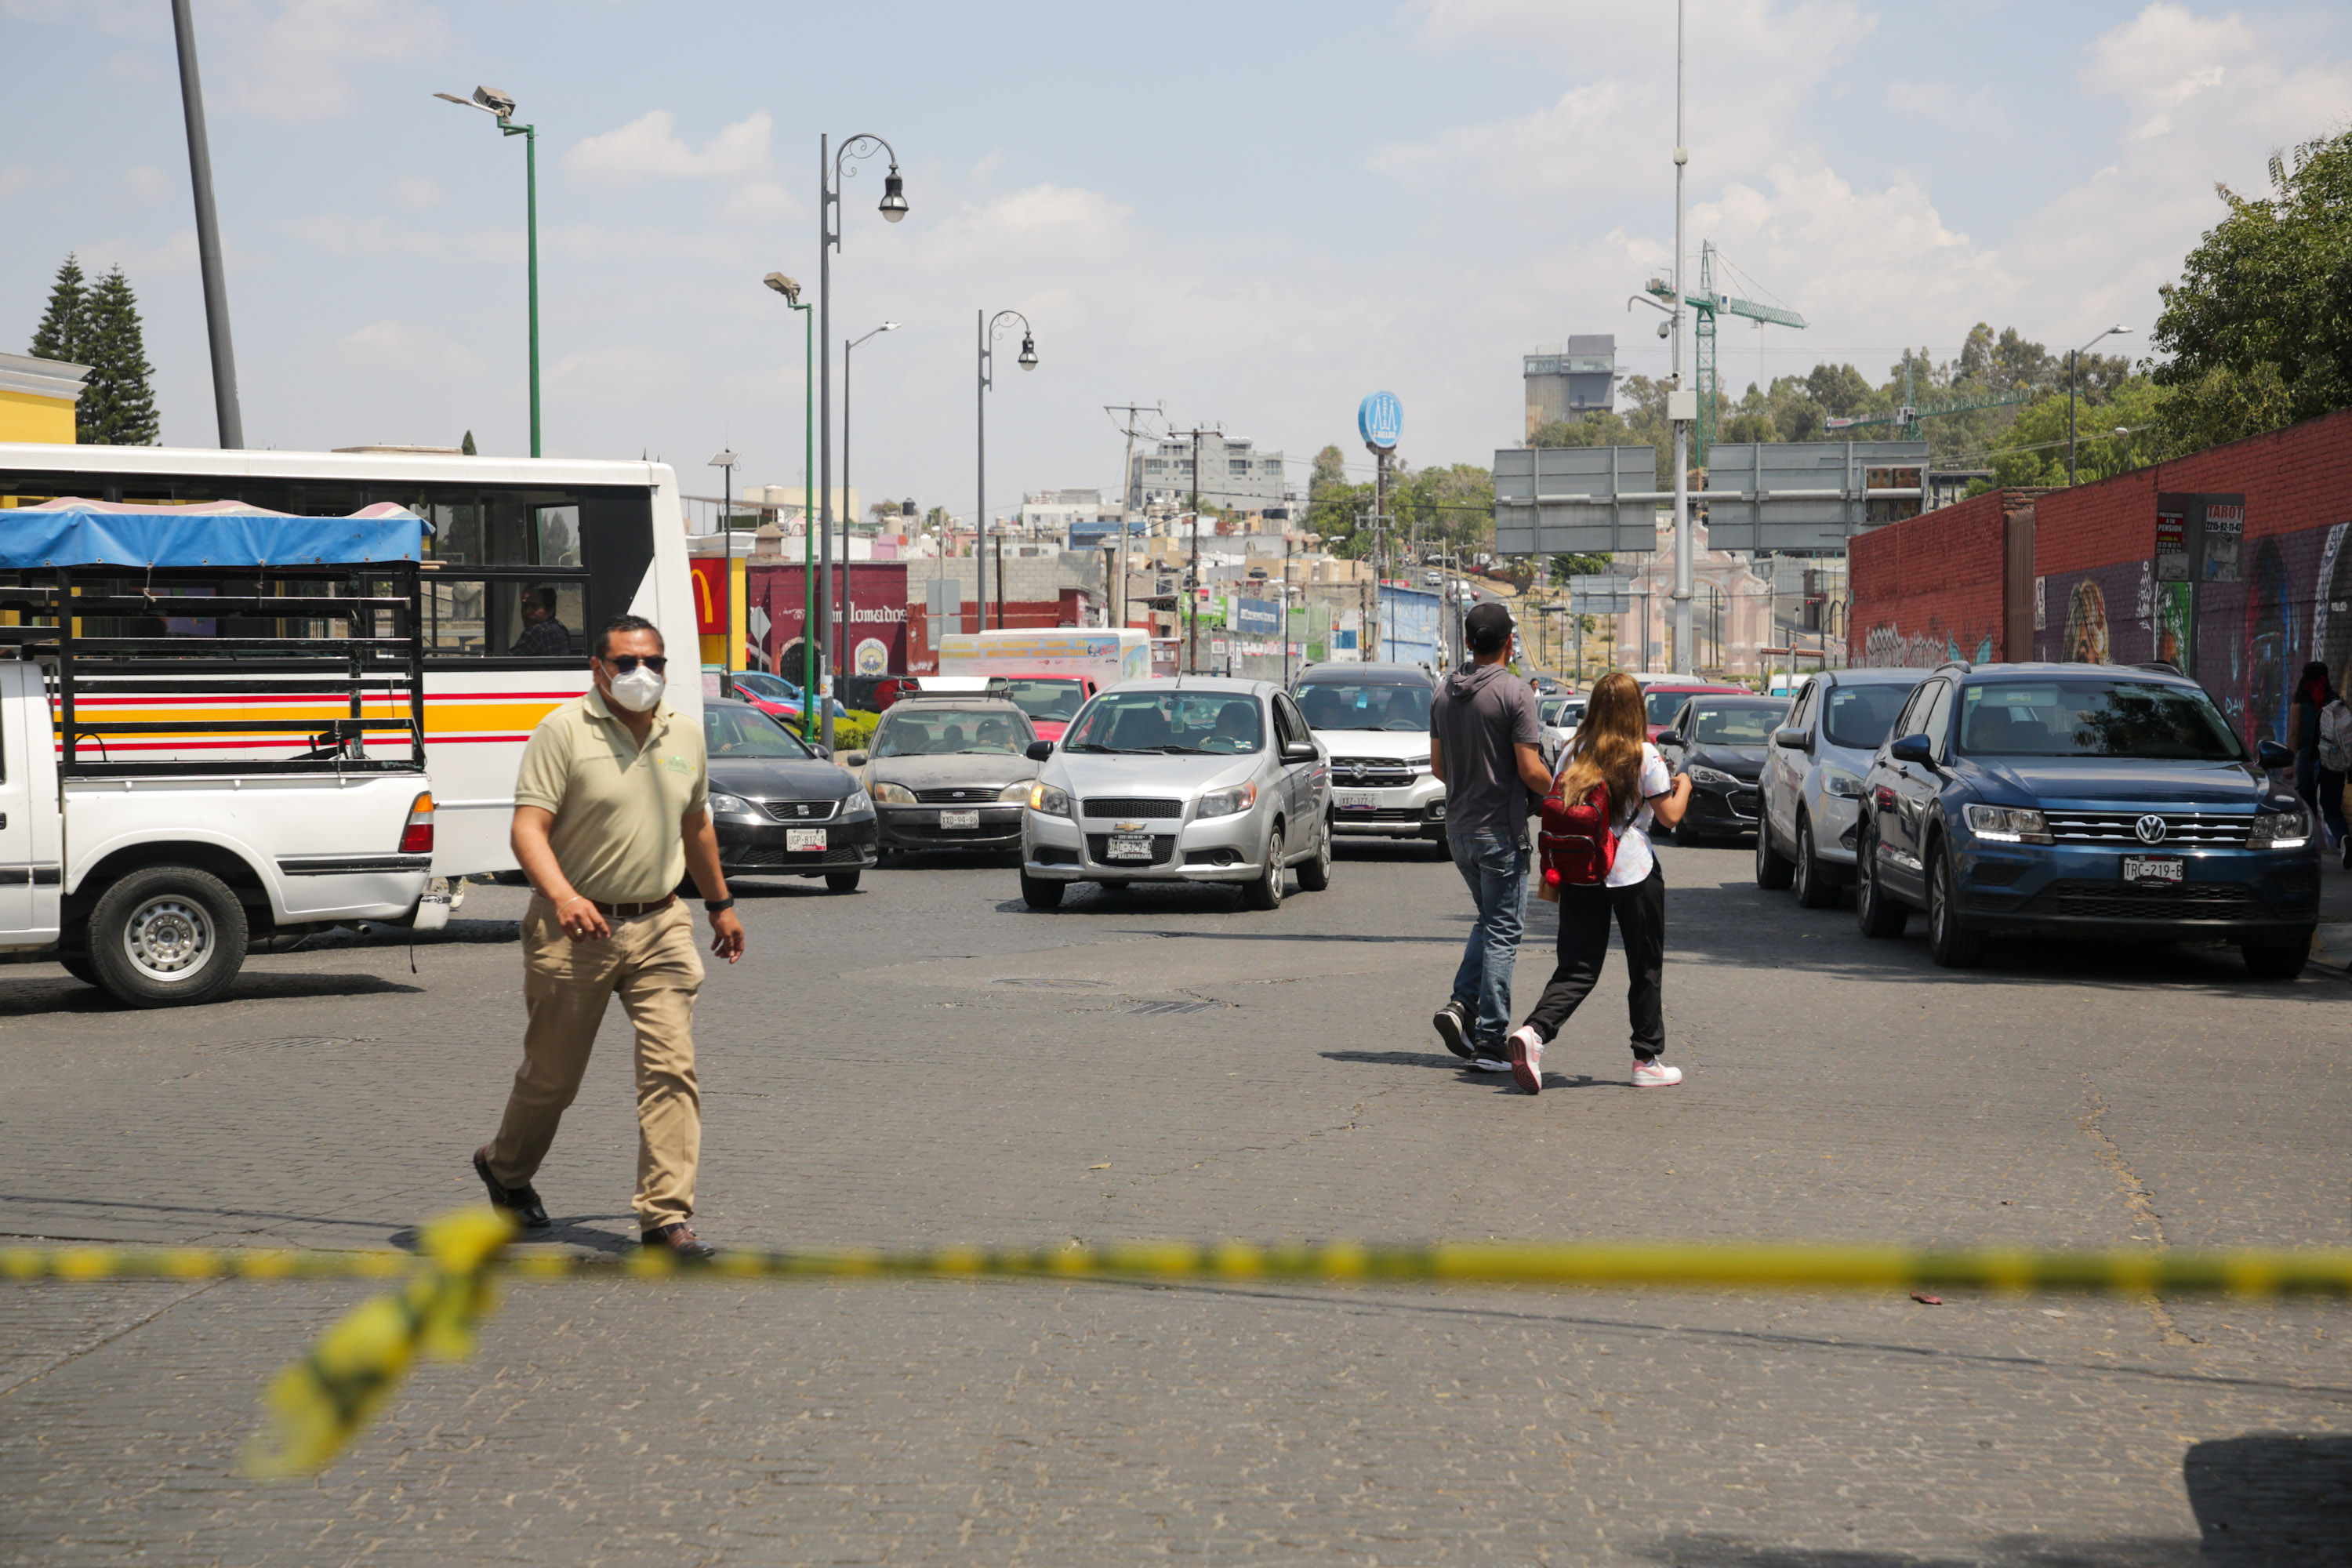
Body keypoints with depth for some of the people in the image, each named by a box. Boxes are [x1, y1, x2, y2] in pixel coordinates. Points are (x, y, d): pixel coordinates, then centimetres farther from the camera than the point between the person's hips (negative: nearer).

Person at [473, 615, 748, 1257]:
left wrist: (720, 903, 29)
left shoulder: (685, 735, 10)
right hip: (575, 931, -4)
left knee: (672, 1068, -8)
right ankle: (504, 1168, 38)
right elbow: (528, 828, -15)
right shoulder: (564, 731, -8)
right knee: (552, 1073, 9)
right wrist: (563, 896, -30)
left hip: (659, 925, 4)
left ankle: (666, 1215, -6)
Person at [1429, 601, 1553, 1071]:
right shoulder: (1515, 692, -14)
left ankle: (1461, 1004, 3)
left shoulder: (1445, 690, 5)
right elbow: (1531, 770, -17)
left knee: (1488, 921, 21)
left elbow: (1438, 766, 11)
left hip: (1458, 828, 6)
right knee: (1502, 932, 0)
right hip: (1501, 829, -6)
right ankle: (1489, 1040, 0)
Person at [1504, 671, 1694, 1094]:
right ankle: (1648, 1061, 16)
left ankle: (1533, 1032, -21)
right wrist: (1683, 786, 18)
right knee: (1644, 971, 11)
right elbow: (1669, 816, -1)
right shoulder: (1644, 756, -5)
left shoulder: (1572, 753, 6)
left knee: (1576, 968, 3)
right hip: (1634, 873, -3)